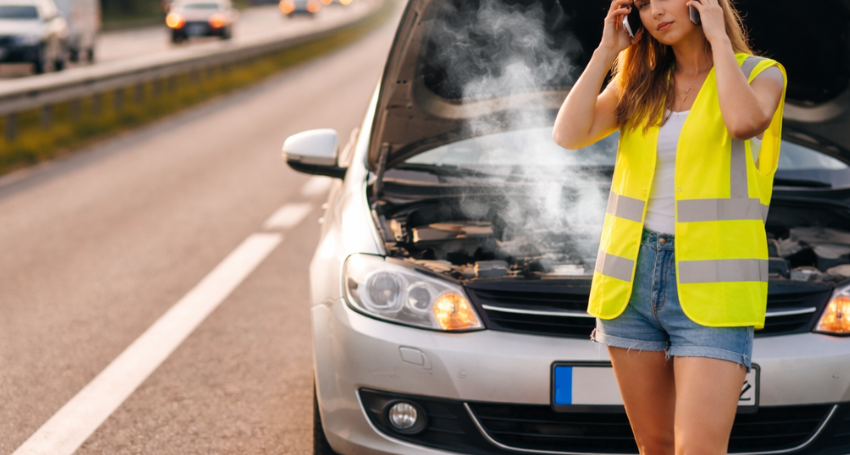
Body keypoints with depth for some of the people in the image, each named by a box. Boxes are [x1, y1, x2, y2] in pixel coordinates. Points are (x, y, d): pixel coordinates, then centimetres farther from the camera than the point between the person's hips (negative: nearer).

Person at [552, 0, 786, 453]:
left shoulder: (760, 74, 1)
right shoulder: (638, 80, 12)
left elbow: (744, 122, -23)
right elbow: (568, 134, -2)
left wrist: (718, 37, -10)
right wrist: (606, 51, 0)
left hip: (712, 285, -5)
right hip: (633, 278, 5)